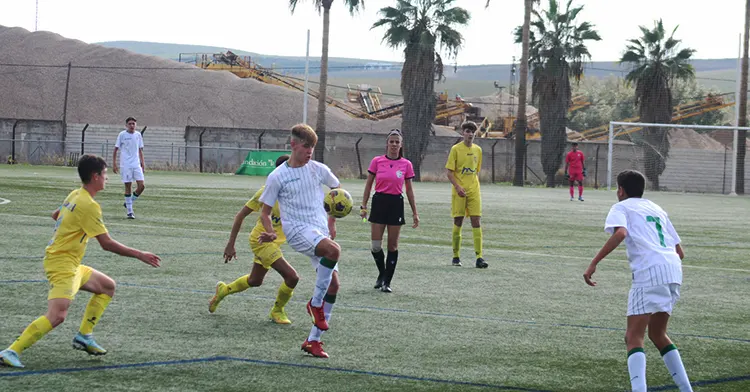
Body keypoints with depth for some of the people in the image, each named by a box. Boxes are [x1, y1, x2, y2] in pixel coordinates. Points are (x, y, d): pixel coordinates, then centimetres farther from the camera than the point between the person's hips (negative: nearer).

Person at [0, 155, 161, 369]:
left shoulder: (75, 195, 9)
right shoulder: (88, 205, -19)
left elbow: (55, 215, 29)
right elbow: (107, 244, -19)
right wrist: (139, 255, -12)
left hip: (72, 266, 11)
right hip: (62, 264, -11)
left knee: (107, 286, 20)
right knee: (57, 315, -24)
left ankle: (84, 335, 17)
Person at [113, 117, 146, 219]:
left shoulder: (138, 135, 9)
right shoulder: (122, 135, -2)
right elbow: (116, 149, 3)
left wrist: (142, 162, 11)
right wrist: (114, 163, -2)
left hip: (136, 164, 4)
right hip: (125, 165, -4)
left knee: (141, 186, -6)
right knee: (128, 187, -3)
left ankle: (128, 203, 15)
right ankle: (130, 211, 4)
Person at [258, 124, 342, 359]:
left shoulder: (318, 169, 7)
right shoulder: (277, 177, -3)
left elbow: (337, 188, 25)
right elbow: (265, 211, 3)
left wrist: (332, 220, 18)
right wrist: (271, 233, -15)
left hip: (321, 231, 6)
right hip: (297, 231, -6)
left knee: (333, 284, -2)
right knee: (334, 251, -35)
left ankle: (313, 341, 7)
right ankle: (315, 303, -17)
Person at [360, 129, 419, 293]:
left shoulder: (406, 164, 2)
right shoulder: (377, 161, 0)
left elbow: (409, 190, 8)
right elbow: (368, 185, 6)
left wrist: (414, 213, 6)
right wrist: (363, 206, 1)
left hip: (396, 204, 0)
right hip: (379, 202, 0)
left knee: (393, 246, 1)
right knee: (375, 246, -4)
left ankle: (387, 282, 9)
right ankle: (382, 273, 22)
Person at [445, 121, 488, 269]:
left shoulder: (478, 150, 10)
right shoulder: (456, 149, -3)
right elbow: (449, 171, -6)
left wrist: (476, 187, 10)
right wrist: (458, 187, -16)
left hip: (474, 191, 3)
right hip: (459, 191, -3)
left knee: (476, 221, -4)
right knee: (458, 222, 2)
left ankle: (479, 257, -8)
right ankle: (456, 256, 13)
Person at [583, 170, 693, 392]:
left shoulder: (621, 207, 10)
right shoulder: (657, 209, 29)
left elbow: (620, 233, -13)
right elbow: (679, 252, 27)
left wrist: (594, 263, -14)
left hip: (649, 273, -7)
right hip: (674, 271, 7)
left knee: (634, 337, -8)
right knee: (657, 335, 22)